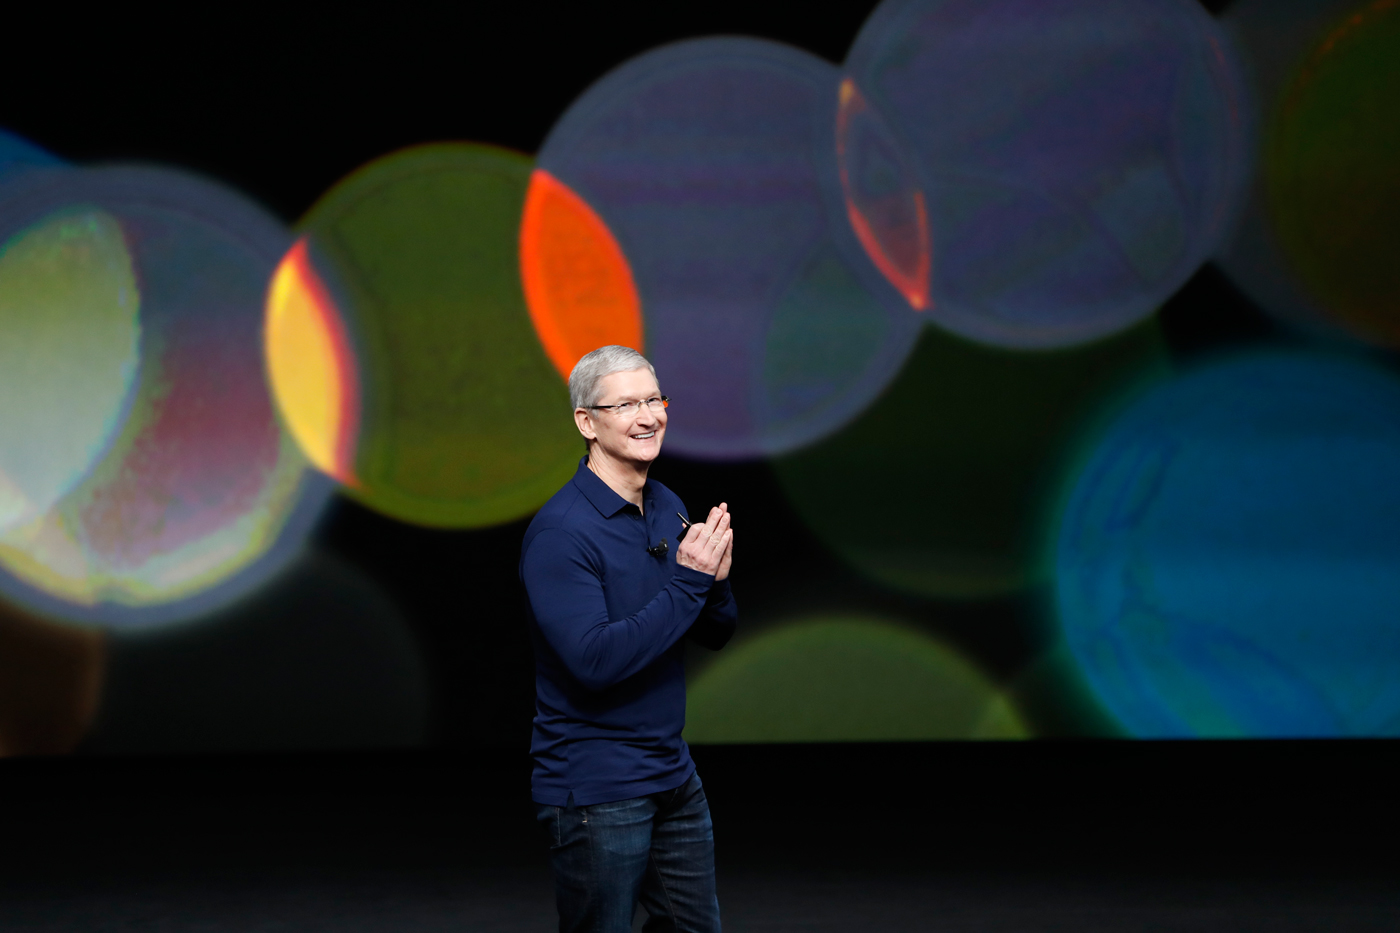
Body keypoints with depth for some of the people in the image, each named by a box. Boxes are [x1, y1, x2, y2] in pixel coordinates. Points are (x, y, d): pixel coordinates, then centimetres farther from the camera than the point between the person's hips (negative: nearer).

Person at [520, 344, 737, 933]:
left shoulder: (668, 508, 8)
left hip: (673, 774, 8)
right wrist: (687, 582, -23)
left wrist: (715, 580, -9)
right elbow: (594, 662, -25)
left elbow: (714, 637, 13)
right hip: (593, 790, -8)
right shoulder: (560, 530, -17)